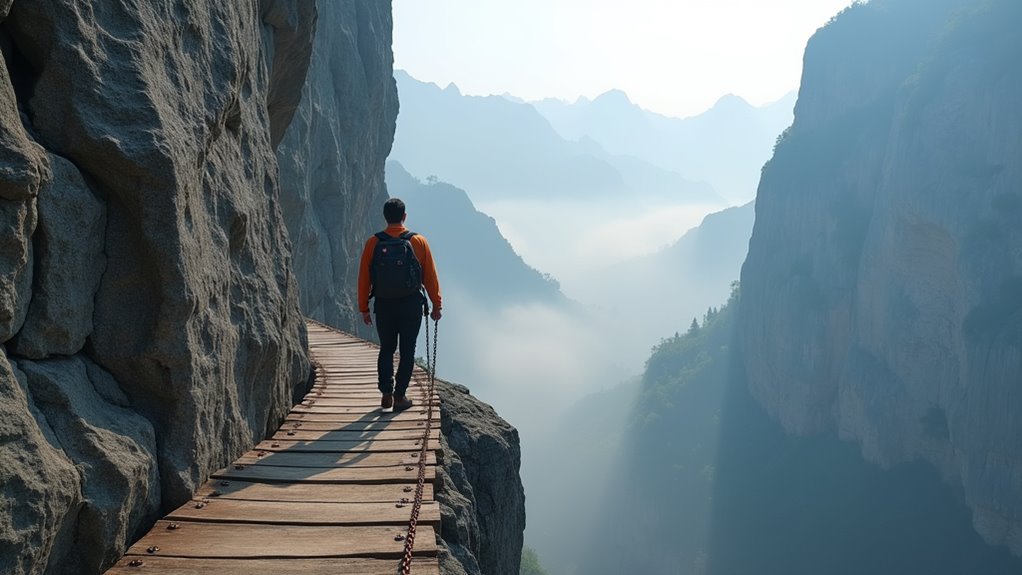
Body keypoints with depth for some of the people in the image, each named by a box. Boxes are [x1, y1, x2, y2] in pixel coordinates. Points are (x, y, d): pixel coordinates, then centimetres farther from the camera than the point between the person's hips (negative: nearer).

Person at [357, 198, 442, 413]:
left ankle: (386, 395, 8)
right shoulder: (418, 242, -5)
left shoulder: (373, 243, -4)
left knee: (386, 349, 16)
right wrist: (436, 305, 7)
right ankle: (399, 397, 12)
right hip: (411, 306, -1)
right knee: (407, 351, 10)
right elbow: (430, 276, -2)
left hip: (384, 306, 1)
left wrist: (364, 308, 8)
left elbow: (364, 278, -1)